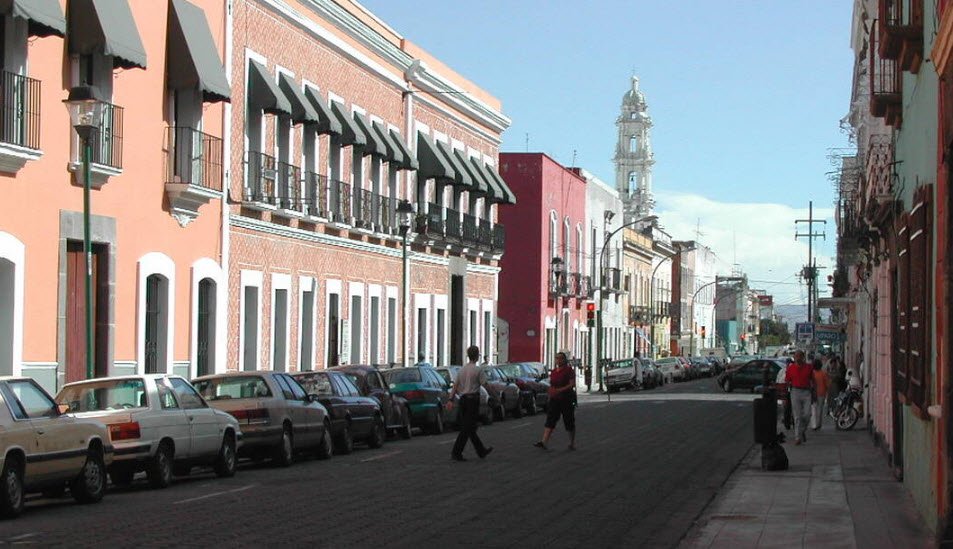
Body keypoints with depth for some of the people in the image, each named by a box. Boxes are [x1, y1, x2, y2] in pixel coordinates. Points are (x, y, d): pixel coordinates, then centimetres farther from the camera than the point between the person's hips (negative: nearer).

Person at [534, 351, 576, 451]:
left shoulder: (569, 370, -7)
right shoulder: (553, 372, 13)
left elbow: (572, 384, -15)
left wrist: (560, 390, -23)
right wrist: (551, 391, 2)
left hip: (567, 399, -6)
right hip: (554, 399, 6)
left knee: (569, 422, 4)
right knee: (550, 420, -7)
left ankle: (572, 443, 19)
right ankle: (544, 442, -16)